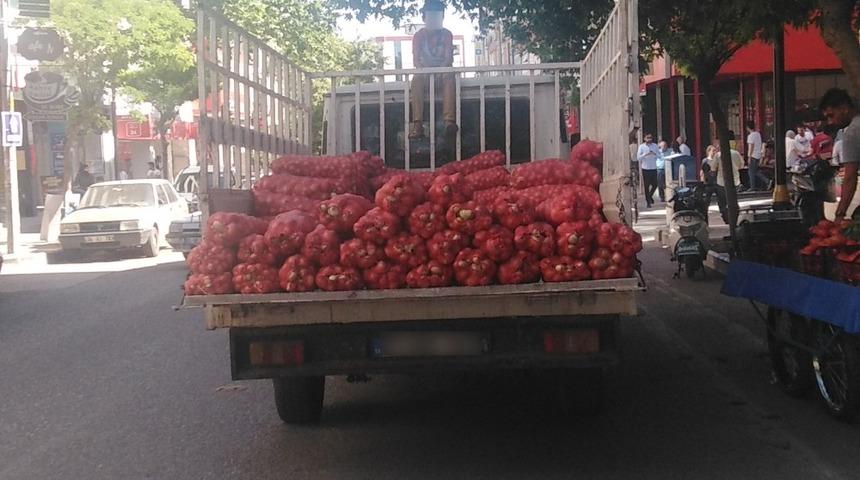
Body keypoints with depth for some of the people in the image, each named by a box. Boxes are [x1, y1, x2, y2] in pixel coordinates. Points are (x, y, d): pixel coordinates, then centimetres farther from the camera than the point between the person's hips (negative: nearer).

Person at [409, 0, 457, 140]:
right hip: (425, 71, 0)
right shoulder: (419, 36, 3)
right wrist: (423, 70, -33)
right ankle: (417, 124, -49)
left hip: (443, 71, 0)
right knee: (416, 79, -35)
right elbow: (416, 59, -9)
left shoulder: (446, 34, 3)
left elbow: (449, 58, -9)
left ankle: (449, 120, -55)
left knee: (449, 76, -37)